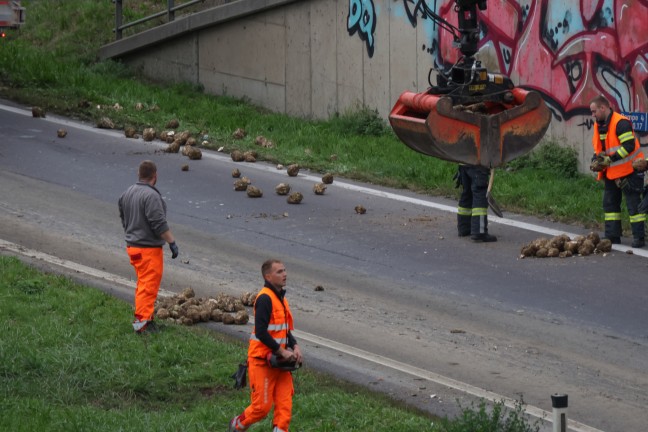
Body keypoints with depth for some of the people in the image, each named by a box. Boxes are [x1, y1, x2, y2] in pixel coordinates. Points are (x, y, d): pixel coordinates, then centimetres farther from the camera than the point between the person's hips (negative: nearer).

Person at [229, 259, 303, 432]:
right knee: (262, 406, -1)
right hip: (262, 362, -9)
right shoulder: (265, 298, -17)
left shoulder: (281, 298, 13)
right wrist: (282, 351, -18)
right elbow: (261, 332, -24)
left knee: (285, 405, 1)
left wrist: (295, 347, 3)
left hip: (279, 362, 9)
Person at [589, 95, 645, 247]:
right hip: (612, 172, 9)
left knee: (633, 203, -6)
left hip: (628, 171, -9)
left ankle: (639, 238, -4)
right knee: (609, 203, 11)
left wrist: (610, 159, -24)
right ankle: (612, 236, 18)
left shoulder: (621, 123, -19)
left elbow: (629, 146, -25)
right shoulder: (599, 126, 10)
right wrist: (596, 161, 0)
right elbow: (598, 148, 20)